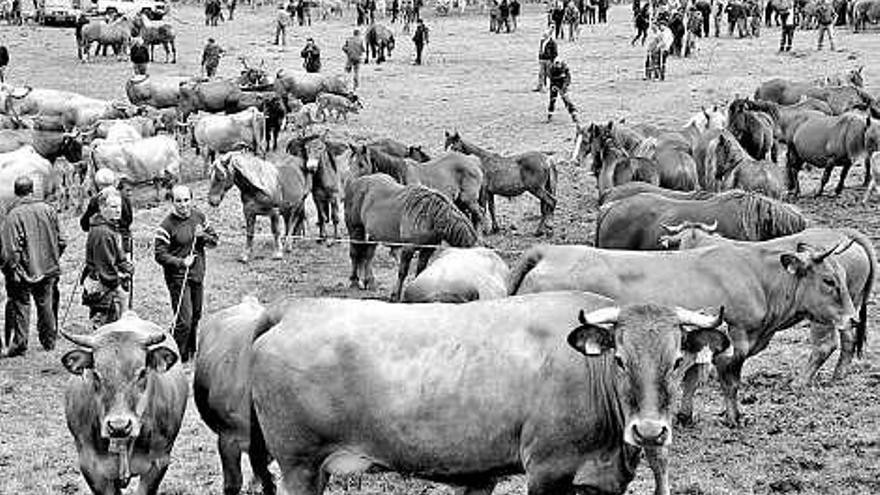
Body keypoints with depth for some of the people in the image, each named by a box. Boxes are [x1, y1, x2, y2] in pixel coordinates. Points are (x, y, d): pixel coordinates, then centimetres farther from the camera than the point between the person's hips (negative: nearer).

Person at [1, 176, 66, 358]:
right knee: (46, 304, 15)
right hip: (48, 268, 5)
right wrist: (54, 260, 20)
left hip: (24, 270, -5)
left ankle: (18, 344, 1)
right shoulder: (47, 210, 0)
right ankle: (49, 341, 23)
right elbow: (60, 241, 7)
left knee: (20, 305, 3)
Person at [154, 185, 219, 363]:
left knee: (196, 316, 18)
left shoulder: (199, 217, 3)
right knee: (184, 320, -11)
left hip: (197, 274, 7)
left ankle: (191, 352, 37)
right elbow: (160, 254, -15)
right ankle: (178, 359, 0)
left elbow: (214, 240, 11)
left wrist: (203, 236, -10)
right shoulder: (167, 225, -15)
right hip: (177, 277, -6)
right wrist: (181, 263, -25)